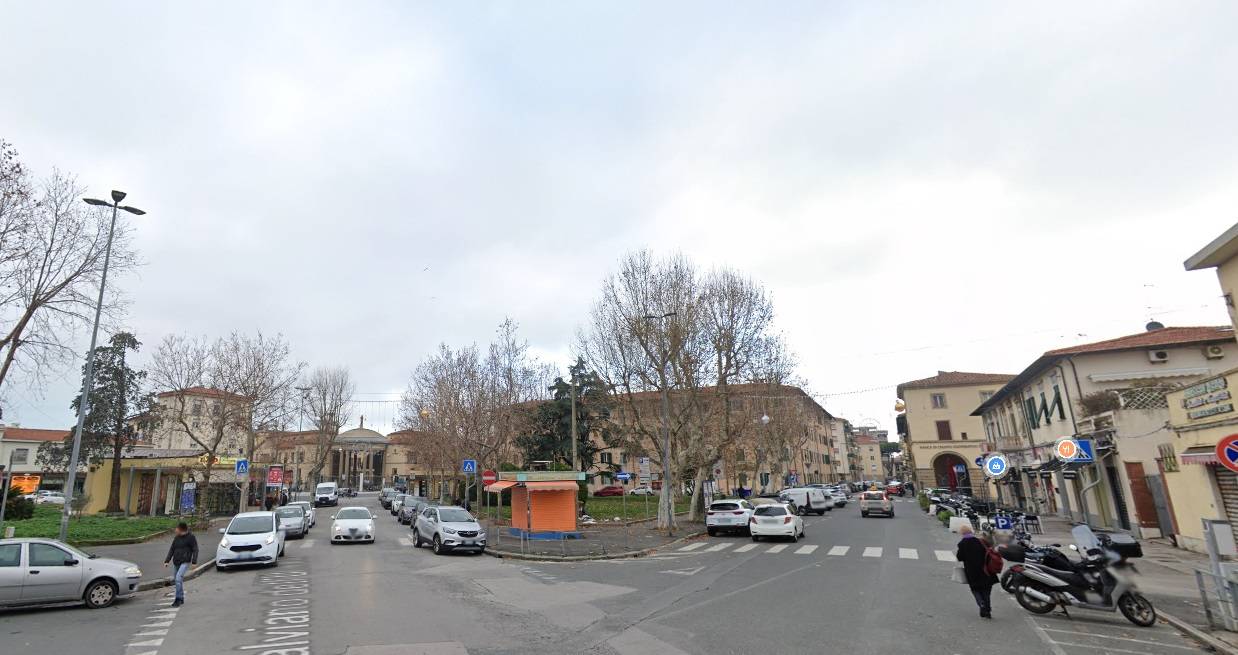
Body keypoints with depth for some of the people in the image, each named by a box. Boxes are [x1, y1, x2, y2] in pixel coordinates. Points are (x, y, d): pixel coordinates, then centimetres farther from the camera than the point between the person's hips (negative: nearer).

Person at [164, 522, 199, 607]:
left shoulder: (191, 537, -7)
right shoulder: (176, 538, 9)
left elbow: (195, 550, -7)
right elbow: (171, 550, 16)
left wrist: (194, 561, -15)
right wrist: (167, 561, 8)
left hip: (185, 562, -7)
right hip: (176, 562, 7)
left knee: (178, 578, -20)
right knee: (177, 579, 10)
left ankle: (178, 599, -12)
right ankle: (181, 599, 24)